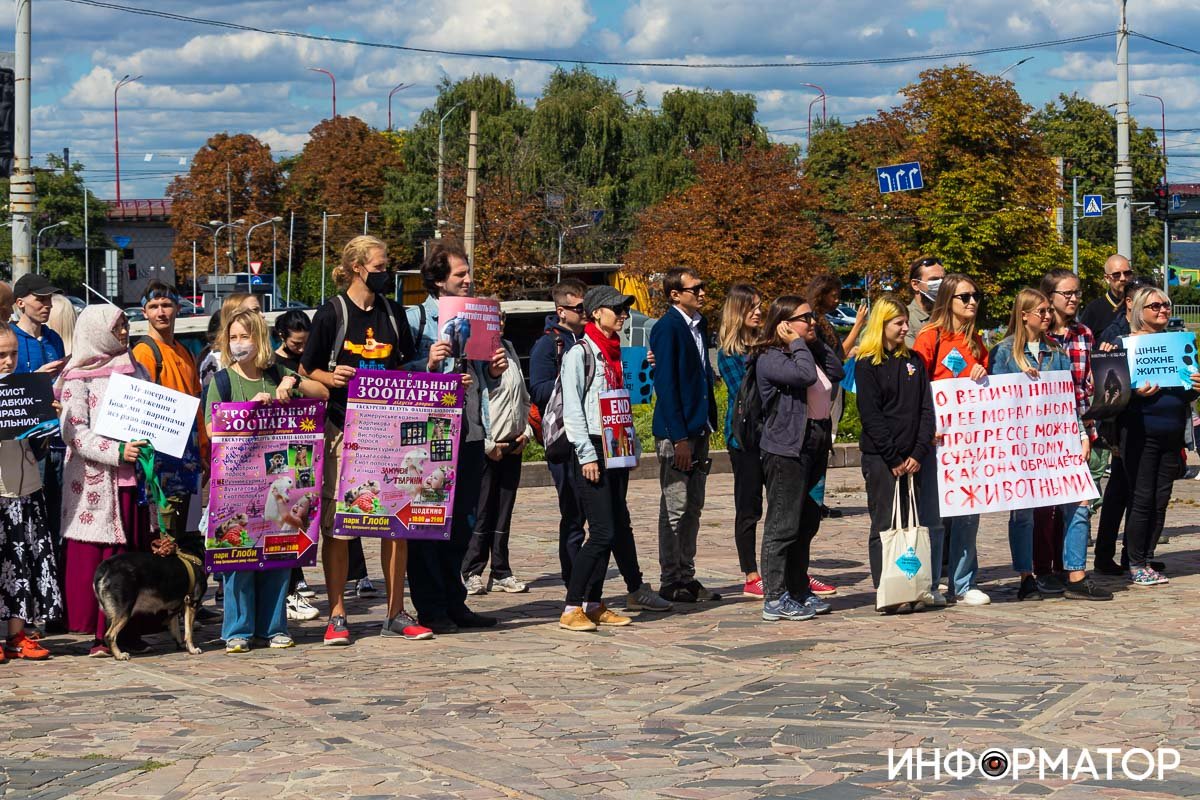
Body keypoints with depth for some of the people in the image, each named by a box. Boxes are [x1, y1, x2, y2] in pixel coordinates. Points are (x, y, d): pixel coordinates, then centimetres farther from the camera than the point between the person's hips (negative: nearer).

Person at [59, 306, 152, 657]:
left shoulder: (136, 371, 17)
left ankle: (127, 631, 9)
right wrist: (117, 451, -20)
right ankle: (100, 635, -2)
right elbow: (74, 432, -10)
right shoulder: (78, 378, 0)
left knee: (134, 554, 3)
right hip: (96, 482, -5)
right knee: (98, 557, -5)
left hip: (133, 479, 5)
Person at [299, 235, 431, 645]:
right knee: (337, 522, -2)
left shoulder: (393, 314, 13)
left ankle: (396, 614, 11)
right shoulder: (332, 314, -1)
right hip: (343, 428, -4)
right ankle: (337, 615, 5)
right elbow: (306, 372, 1)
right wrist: (332, 377, -18)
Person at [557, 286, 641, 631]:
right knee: (602, 532, -12)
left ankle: (594, 605, 14)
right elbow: (572, 408, -12)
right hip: (592, 450, -8)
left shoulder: (617, 353, 16)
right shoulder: (579, 353, -7)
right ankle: (572, 609, -6)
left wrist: (631, 446, 13)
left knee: (617, 529, 6)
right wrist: (587, 454, -17)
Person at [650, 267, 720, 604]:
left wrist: (708, 424, 12)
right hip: (675, 432, -8)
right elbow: (665, 385, -17)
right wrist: (679, 438, -19)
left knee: (693, 507, 12)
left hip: (698, 429, 8)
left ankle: (687, 577, 20)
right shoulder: (667, 328, -13)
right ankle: (671, 582, 5)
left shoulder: (699, 325, 11)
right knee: (674, 509, -2)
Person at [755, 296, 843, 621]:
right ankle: (775, 599, -5)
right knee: (783, 524, -8)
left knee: (807, 522, 14)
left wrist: (817, 341, 10)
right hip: (786, 448, -9)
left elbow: (837, 371, 11)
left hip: (815, 445, 9)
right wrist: (797, 342, -12)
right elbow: (804, 375, -25)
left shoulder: (810, 352, 18)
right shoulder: (770, 358, -11)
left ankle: (799, 591, 23)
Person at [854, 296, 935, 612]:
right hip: (879, 458, -5)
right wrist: (894, 459, -12)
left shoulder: (914, 361, 12)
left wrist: (918, 454, -4)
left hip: (910, 459, 5)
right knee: (884, 526, -4)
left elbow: (926, 409, 8)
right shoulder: (867, 365, -3)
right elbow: (870, 415, -8)